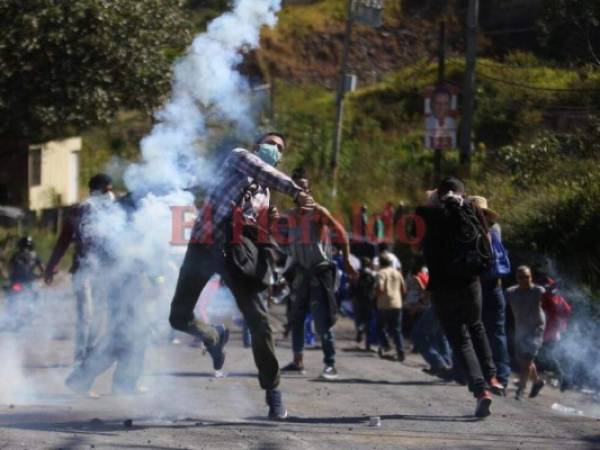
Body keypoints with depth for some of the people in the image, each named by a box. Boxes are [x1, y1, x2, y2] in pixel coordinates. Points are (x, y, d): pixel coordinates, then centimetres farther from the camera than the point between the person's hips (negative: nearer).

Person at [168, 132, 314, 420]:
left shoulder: (264, 193, 23)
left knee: (259, 320, -12)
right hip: (204, 246, -4)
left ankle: (272, 391, -6)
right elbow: (264, 172, -13)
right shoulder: (239, 158, 8)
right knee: (179, 318, 0)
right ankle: (215, 336, 34)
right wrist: (295, 191, -22)